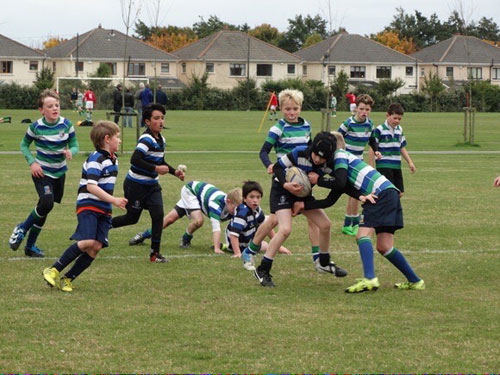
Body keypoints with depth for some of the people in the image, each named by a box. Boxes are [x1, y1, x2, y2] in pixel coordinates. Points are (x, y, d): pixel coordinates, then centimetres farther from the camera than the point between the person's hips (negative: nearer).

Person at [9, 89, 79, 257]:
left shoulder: (66, 125, -6)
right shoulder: (36, 127, -12)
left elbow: (74, 145, 3)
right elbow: (24, 145, 2)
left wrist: (70, 152, -21)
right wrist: (32, 163, -12)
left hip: (59, 173, 4)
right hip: (42, 172, -4)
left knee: (44, 209, 9)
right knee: (47, 203, -25)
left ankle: (30, 246, 22)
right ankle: (22, 229, -1)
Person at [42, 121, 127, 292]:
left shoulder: (113, 159, 16)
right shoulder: (96, 159, -13)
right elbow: (91, 186, -22)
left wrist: (112, 201, 28)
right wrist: (113, 200, -23)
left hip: (104, 210, 8)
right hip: (88, 206, -8)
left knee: (97, 246, -6)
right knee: (87, 242, -23)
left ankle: (67, 279, 1)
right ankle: (53, 270, -11)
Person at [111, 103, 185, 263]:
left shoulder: (161, 139, 8)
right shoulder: (146, 139, -21)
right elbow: (135, 160, -32)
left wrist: (174, 172, 11)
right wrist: (156, 169, -28)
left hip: (152, 184, 7)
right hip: (136, 185, -7)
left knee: (158, 214, -8)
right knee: (132, 218, 5)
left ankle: (155, 252, -1)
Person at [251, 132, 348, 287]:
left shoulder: (327, 165, -16)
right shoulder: (299, 153, -28)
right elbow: (278, 167, -18)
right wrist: (286, 185, -32)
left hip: (302, 193, 6)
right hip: (282, 191, -6)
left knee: (325, 224, 5)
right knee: (285, 229, -24)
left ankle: (323, 263, 29)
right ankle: (262, 271, -17)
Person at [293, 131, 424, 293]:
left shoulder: (340, 155, 2)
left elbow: (340, 183, -12)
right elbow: (329, 201, 22)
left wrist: (318, 180, 2)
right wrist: (304, 205, 19)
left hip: (383, 193, -9)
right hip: (389, 195, 9)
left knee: (363, 234, -17)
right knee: (384, 247, 9)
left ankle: (369, 279, -31)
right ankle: (414, 281, 15)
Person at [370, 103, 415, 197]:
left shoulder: (399, 130, 13)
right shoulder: (379, 130, -9)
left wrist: (410, 162, 18)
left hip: (396, 166, 7)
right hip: (384, 167, -7)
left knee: (399, 193, 5)